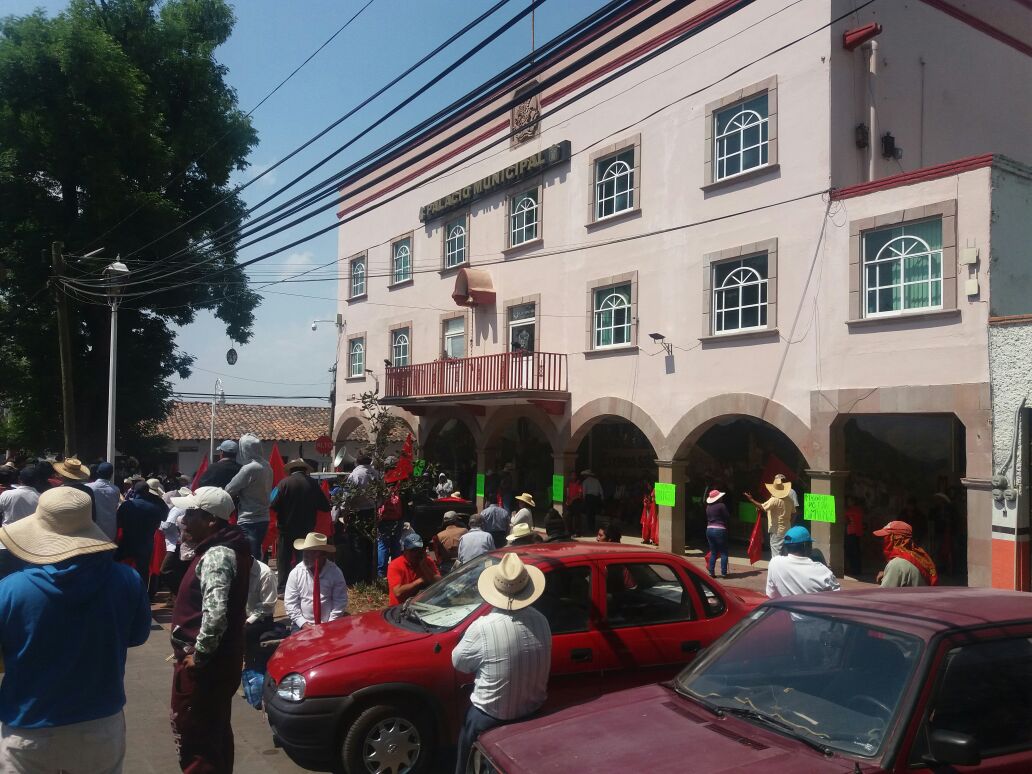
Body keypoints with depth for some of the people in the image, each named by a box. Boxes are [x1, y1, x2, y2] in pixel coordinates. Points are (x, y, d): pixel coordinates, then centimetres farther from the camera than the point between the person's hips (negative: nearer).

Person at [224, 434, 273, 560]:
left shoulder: (249, 469, -18)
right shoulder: (267, 467, 6)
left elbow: (229, 491, -12)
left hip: (249, 522, -8)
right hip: (263, 519, 8)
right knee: (256, 556, 17)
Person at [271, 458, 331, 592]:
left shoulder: (285, 483, -12)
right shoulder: (313, 484, -5)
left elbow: (274, 505, -16)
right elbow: (325, 506, -1)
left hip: (287, 530, -2)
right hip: (307, 530, 2)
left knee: (284, 560, 8)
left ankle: (282, 589, 7)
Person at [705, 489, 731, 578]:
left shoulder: (708, 507, 9)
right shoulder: (721, 506, -8)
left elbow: (708, 518, 10)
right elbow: (728, 518, -4)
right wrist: (726, 525, 14)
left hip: (709, 529, 6)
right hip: (720, 530, -6)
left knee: (713, 553, 11)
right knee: (723, 552, 2)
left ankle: (711, 572, 6)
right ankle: (723, 573, 0)